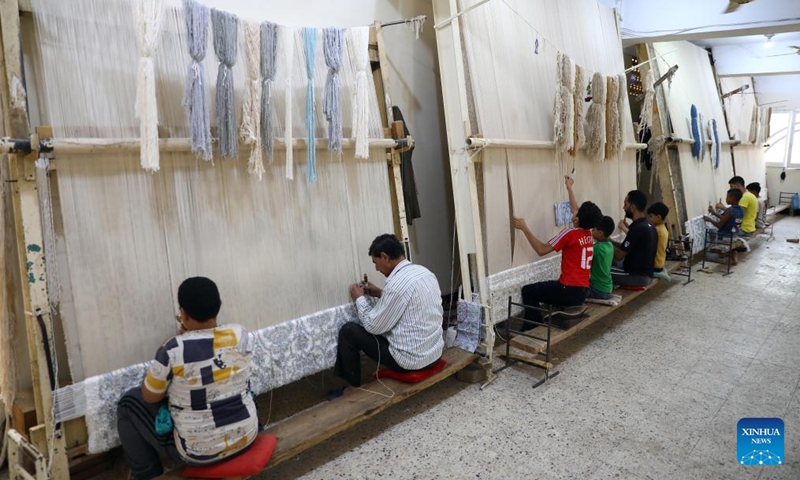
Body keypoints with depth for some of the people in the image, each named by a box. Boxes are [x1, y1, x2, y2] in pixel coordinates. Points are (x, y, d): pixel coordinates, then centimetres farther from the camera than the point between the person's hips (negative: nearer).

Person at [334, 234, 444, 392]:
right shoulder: (425, 272, 3)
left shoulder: (397, 283, -22)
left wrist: (360, 298, 2)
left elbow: (372, 326, -13)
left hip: (411, 360, -9)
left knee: (348, 331, 1)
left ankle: (354, 387, 17)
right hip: (435, 352, 9)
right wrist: (381, 294, 15)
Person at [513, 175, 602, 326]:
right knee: (544, 288, 29)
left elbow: (541, 250, -16)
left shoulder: (570, 233, -15)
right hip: (582, 292, 9)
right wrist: (569, 188, 34)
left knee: (528, 291, 0)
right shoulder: (588, 233, 7)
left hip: (570, 291, -9)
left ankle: (533, 328, 0)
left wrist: (524, 228, -13)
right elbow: (575, 210, 24)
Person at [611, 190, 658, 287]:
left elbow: (619, 255, -18)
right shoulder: (649, 226, 9)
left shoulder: (638, 228, -22)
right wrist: (611, 242, 9)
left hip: (637, 276, -10)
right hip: (646, 274, 10)